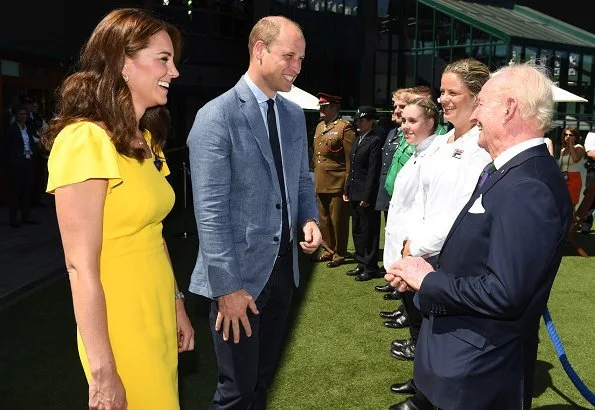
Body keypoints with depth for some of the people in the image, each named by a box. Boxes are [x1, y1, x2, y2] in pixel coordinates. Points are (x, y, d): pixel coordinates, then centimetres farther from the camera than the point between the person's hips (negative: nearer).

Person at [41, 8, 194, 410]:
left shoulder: (144, 140, 9)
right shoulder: (85, 140, -18)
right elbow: (81, 266, -20)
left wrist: (178, 307, 14)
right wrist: (102, 372, -18)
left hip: (158, 318, 8)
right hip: (121, 329, -8)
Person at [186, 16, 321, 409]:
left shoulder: (294, 114, 8)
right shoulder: (216, 117, -14)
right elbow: (210, 210, -17)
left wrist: (309, 218, -3)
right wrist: (227, 287, -18)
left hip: (283, 264, 7)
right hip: (241, 271, -6)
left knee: (264, 375, 21)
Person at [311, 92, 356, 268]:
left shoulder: (345, 127, -10)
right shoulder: (319, 126, 15)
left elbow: (350, 158, -12)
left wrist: (348, 184, -14)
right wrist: (315, 178, 15)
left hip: (337, 184, -8)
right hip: (321, 184, 8)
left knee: (338, 220, 2)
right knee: (324, 219, 15)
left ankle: (339, 254, 15)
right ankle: (328, 250, 27)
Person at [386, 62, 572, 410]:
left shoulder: (529, 187, -27)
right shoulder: (505, 171, 6)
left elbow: (506, 294, -31)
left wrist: (429, 279, -19)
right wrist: (425, 270, -4)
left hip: (480, 368, -9)